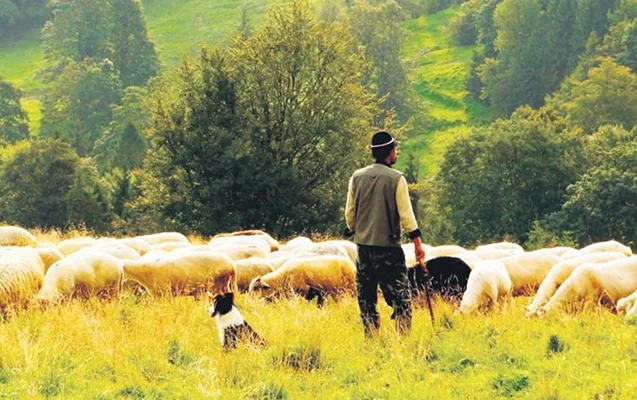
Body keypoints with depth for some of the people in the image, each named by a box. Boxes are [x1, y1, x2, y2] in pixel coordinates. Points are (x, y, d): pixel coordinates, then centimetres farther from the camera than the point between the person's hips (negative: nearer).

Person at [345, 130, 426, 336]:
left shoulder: (357, 177, 4)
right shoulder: (396, 179, -8)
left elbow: (349, 212, 8)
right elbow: (405, 213, -11)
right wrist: (417, 243, -8)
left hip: (363, 244, 4)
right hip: (388, 246, -4)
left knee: (366, 296, 11)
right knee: (400, 295, -2)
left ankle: (370, 337, 11)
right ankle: (403, 335, -10)